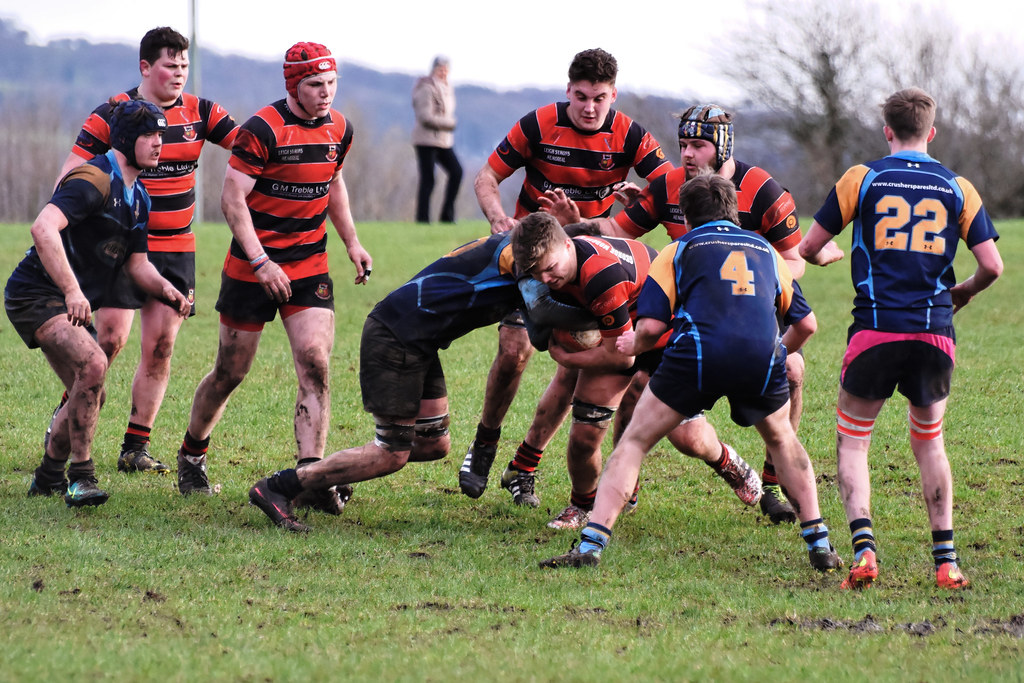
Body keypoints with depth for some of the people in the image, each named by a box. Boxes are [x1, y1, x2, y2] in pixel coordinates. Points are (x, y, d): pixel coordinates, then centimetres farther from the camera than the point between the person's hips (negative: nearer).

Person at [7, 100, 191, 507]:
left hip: (74, 305, 10)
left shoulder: (138, 197, 12)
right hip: (36, 296, -10)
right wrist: (71, 291, -39)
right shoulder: (94, 180, -19)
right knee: (92, 364, -28)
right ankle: (81, 477, -21)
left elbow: (136, 263, 19)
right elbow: (43, 228, -33)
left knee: (89, 395, 14)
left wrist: (166, 290, -3)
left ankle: (48, 477, 33)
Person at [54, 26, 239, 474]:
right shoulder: (111, 115, -8)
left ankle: (135, 448, 7)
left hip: (177, 249, 4)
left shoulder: (199, 112, 4)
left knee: (161, 346, 1)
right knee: (112, 337, -11)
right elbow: (71, 173, -8)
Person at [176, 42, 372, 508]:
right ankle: (192, 453, 29)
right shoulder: (263, 129, -16)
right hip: (252, 269, -4)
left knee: (315, 367, -12)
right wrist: (260, 262, -22)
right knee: (231, 372, 5)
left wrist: (351, 242, 18)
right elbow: (232, 199, -17)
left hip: (309, 267, 4)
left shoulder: (338, 129, 4)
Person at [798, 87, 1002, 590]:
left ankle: (863, 548, -10)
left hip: (876, 329, -2)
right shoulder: (957, 188, 7)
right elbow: (992, 266, 3)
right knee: (929, 443, 19)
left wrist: (823, 257, 32)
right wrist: (964, 291, 25)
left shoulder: (862, 178, 2)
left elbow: (808, 247, 7)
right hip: (935, 332, 2)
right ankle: (946, 561, 11)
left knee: (851, 440, 10)